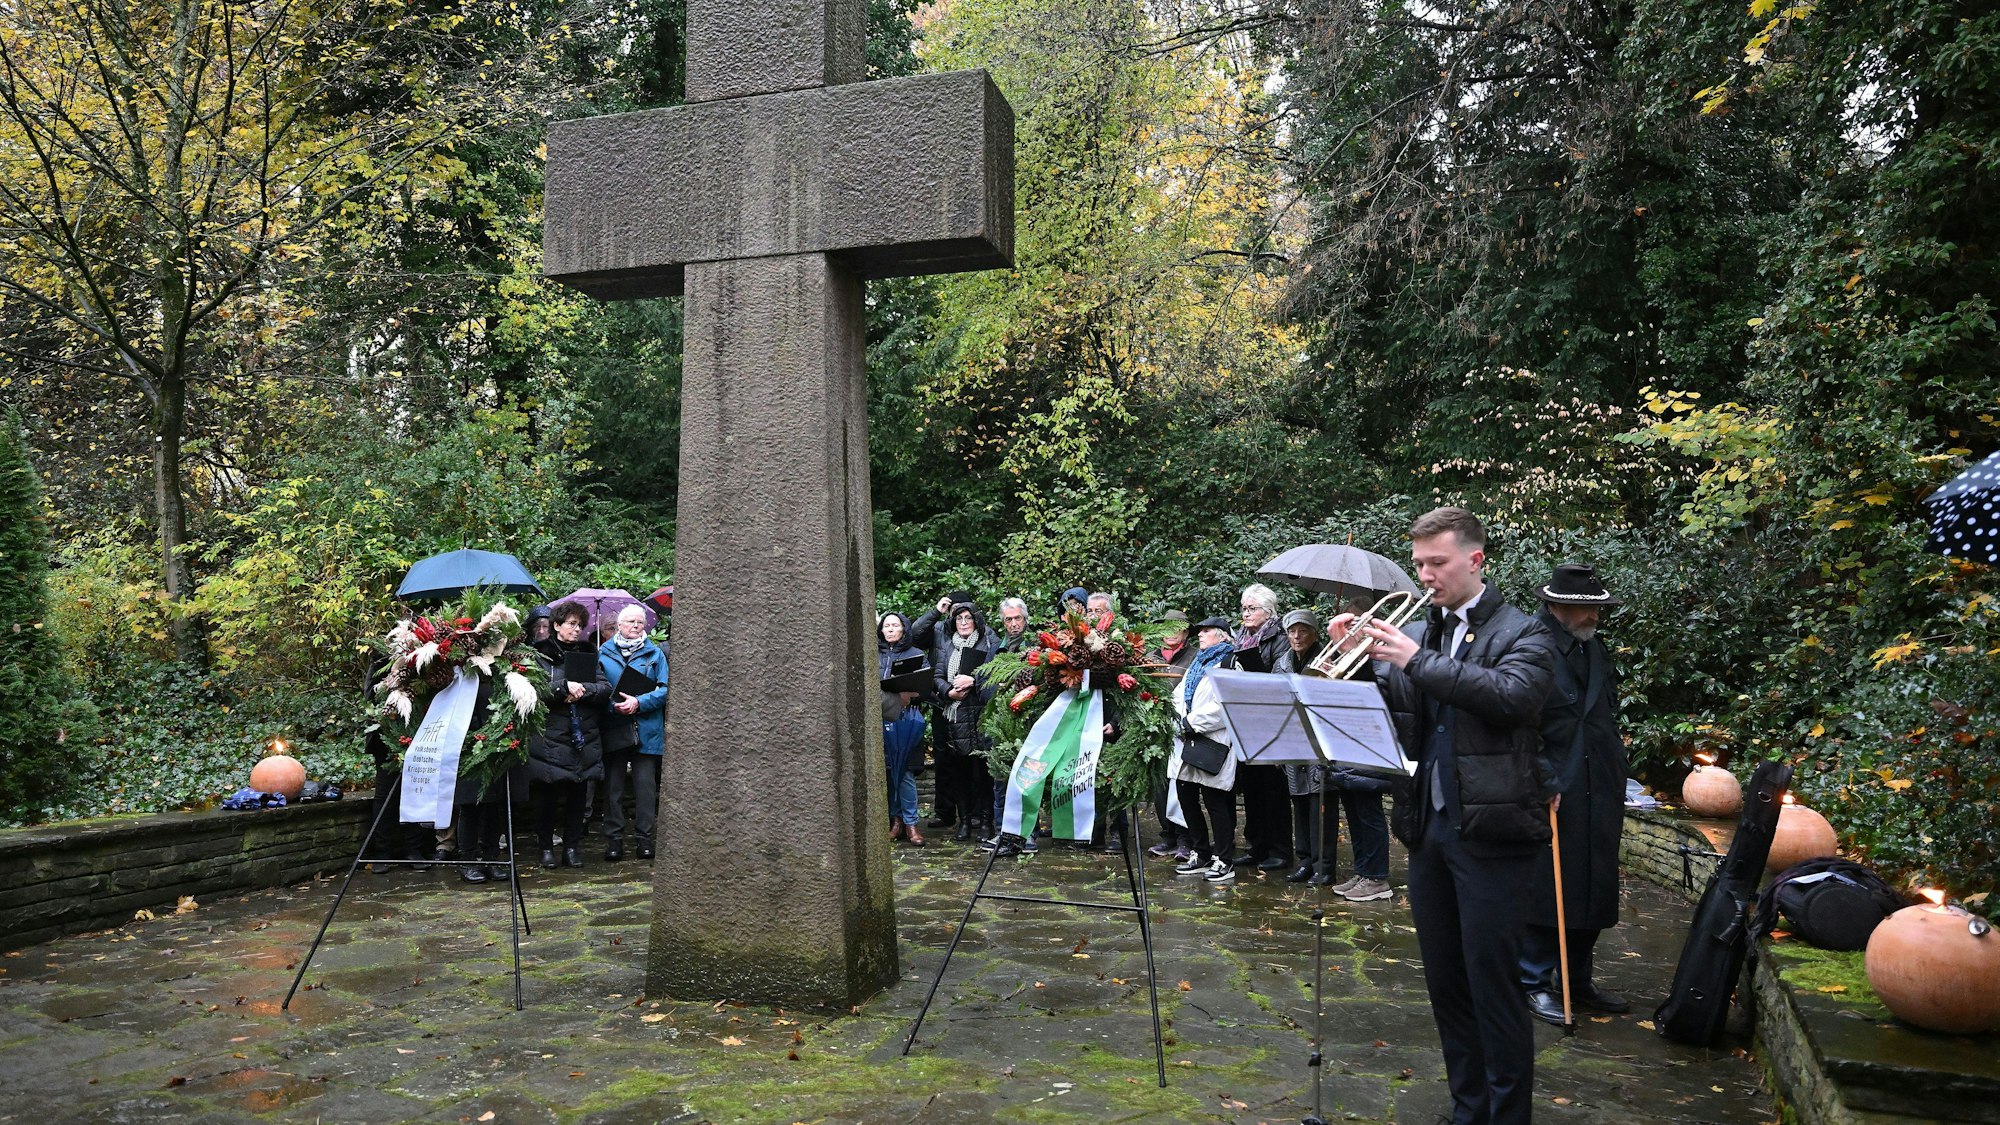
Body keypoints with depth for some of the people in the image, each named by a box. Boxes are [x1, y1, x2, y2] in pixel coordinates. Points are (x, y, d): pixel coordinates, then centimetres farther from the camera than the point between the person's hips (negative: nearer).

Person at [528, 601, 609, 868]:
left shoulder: (589, 653, 13)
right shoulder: (541, 653, 0)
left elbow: (605, 688, 3)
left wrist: (582, 689, -13)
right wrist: (565, 686, -20)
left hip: (583, 737, 4)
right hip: (550, 738, -3)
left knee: (577, 794, 6)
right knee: (547, 795, 2)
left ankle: (572, 846, 14)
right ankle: (546, 846, 15)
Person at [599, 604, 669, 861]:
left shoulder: (655, 654, 8)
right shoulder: (603, 653, 8)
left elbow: (664, 690, 1)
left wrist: (639, 702, -14)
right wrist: (613, 704, -15)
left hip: (647, 731, 0)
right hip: (614, 731, 0)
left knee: (646, 786, 1)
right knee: (613, 786, 4)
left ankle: (644, 838, 9)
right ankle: (614, 840, 11)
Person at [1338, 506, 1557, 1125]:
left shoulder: (1522, 633, -5)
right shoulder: (1417, 633, 11)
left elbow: (1515, 695, -24)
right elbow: (1389, 712, 8)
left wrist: (1418, 660, -24)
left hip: (1488, 832, -6)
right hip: (1428, 829, 6)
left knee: (1492, 982, 0)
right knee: (1444, 981, 15)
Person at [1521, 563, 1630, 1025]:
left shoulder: (1595, 649, 13)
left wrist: (1617, 786, 17)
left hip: (1598, 796, 8)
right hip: (1551, 797, -8)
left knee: (1591, 892, 14)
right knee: (1545, 891, -1)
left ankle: (1578, 979, 27)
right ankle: (1535, 983, 13)